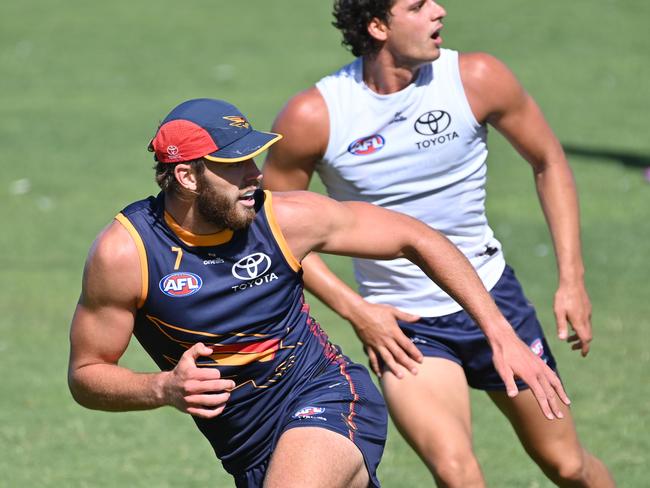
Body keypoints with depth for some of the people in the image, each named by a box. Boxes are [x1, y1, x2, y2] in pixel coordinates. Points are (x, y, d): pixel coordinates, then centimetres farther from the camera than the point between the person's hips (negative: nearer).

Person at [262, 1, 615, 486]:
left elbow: (548, 162, 4)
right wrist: (354, 310, -11)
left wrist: (572, 279, -2)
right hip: (401, 326, -2)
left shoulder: (477, 79, -12)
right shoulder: (312, 117, -16)